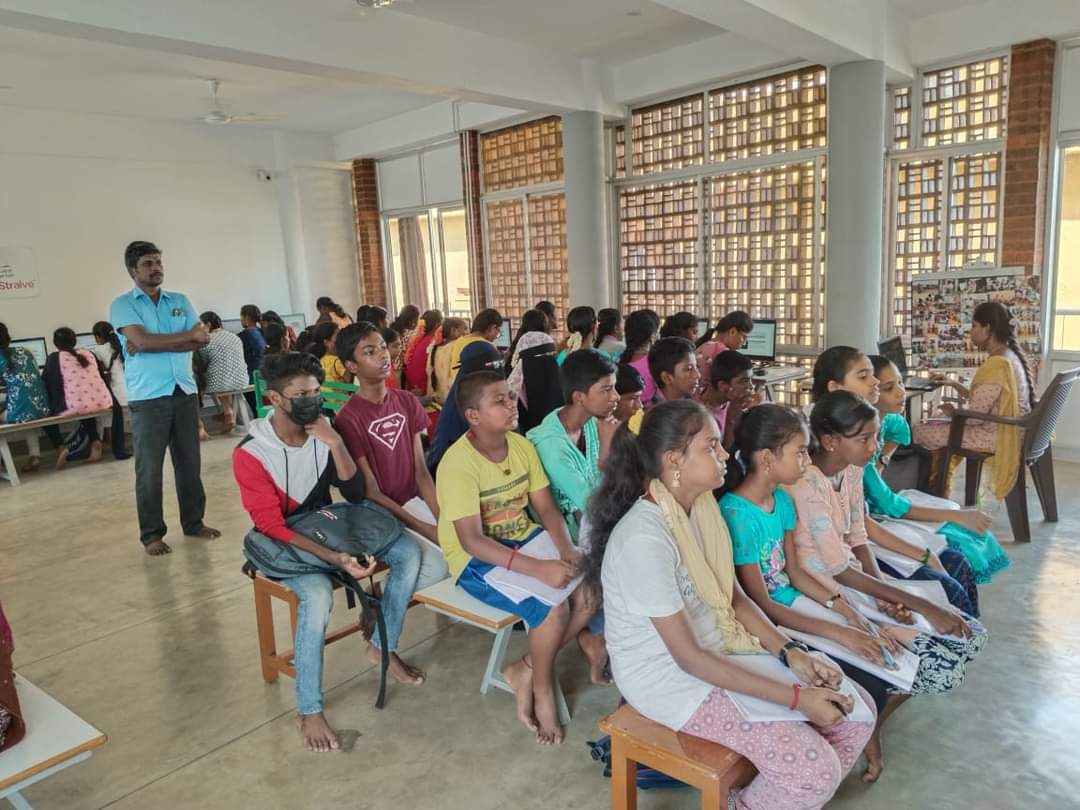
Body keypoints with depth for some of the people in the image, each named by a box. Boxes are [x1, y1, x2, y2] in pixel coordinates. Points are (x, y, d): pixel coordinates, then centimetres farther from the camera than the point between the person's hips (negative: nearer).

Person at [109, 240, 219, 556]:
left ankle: (194, 522, 21)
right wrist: (187, 336, -7)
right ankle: (151, 534, 9)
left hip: (184, 391, 4)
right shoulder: (123, 304, 1)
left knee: (190, 462, 9)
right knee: (149, 469, 0)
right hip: (147, 397, -4)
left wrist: (154, 344, -11)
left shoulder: (180, 301, 13)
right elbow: (141, 341, -15)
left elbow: (201, 340, 0)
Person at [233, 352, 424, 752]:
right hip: (283, 543, -5)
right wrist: (335, 558, -34)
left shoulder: (322, 431, -7)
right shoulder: (250, 453, -20)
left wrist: (335, 443, -23)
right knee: (318, 593, -36)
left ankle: (383, 647, 8)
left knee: (408, 552, -11)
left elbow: (356, 495, -7)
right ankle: (309, 710, -18)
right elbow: (272, 527, -23)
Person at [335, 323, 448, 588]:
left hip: (415, 502, 6)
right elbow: (370, 492, -14)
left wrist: (443, 518, -11)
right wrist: (424, 529, -18)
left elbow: (421, 470, 3)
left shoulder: (407, 402, 4)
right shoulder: (348, 420, -15)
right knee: (438, 567, -24)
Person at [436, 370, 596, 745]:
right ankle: (542, 687, 5)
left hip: (525, 540, 7)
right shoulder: (459, 463, -23)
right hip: (477, 558, -7)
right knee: (553, 607, -26)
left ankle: (523, 671, 7)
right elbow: (471, 540, -28)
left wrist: (567, 550, -19)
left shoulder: (521, 445, -2)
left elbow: (546, 508, 1)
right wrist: (540, 569, -34)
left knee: (591, 589, -9)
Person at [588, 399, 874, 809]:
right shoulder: (643, 540, -29)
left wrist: (791, 652, -8)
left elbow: (735, 597, 7)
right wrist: (796, 697, -21)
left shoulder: (701, 506, -2)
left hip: (721, 647, 8)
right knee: (814, 768, -17)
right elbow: (688, 658, -25)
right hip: (668, 676, -8)